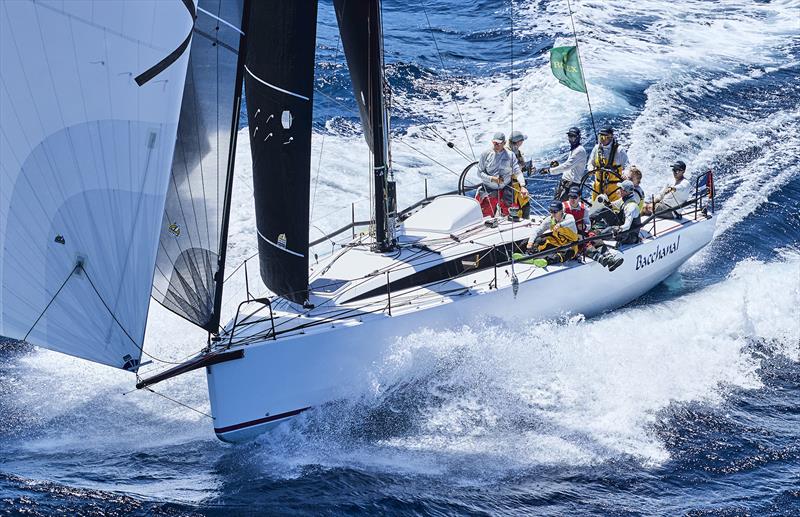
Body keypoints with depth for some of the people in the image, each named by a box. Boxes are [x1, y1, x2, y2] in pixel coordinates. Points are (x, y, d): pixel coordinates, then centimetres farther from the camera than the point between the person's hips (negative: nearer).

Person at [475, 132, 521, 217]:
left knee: (508, 213, 9)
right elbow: (480, 173, -3)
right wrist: (492, 178, -19)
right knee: (487, 215, 2)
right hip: (489, 190, -1)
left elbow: (517, 172, -8)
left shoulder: (510, 155, -4)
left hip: (505, 190, 1)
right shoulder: (486, 154, -5)